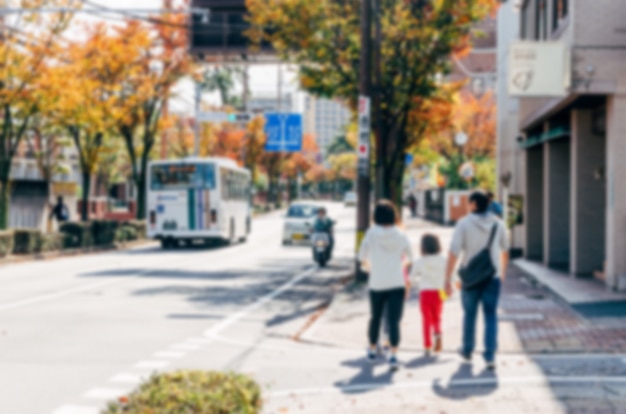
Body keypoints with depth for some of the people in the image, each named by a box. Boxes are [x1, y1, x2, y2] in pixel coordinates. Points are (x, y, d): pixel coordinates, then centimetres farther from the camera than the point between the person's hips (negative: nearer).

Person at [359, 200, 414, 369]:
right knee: (394, 320, -4)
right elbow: (410, 257, 10)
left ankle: (372, 349, 34)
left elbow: (362, 255, 1)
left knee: (375, 317, 19)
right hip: (397, 283, -1)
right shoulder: (401, 235, -2)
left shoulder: (372, 233, -6)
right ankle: (393, 354, -19)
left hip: (376, 283, 1)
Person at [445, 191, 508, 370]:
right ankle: (490, 356, -5)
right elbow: (504, 251, 17)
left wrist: (448, 279, -12)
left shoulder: (464, 223, -9)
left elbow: (454, 253, -15)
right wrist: (503, 271, 34)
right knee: (491, 316, 4)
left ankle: (467, 352, 29)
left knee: (469, 314, 15)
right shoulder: (498, 224, 3)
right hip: (493, 276, 1)